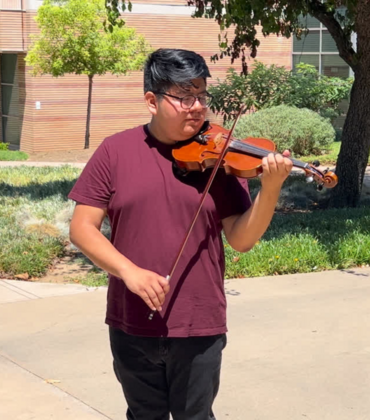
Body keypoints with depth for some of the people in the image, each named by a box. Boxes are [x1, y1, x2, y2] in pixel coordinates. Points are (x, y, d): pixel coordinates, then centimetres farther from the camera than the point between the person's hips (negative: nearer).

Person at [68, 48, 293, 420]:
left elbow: (241, 240, -6)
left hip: (199, 326, -1)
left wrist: (270, 190, -23)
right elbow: (82, 227, -4)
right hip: (132, 323, 1)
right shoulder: (116, 151, -2)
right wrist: (128, 270, -19)